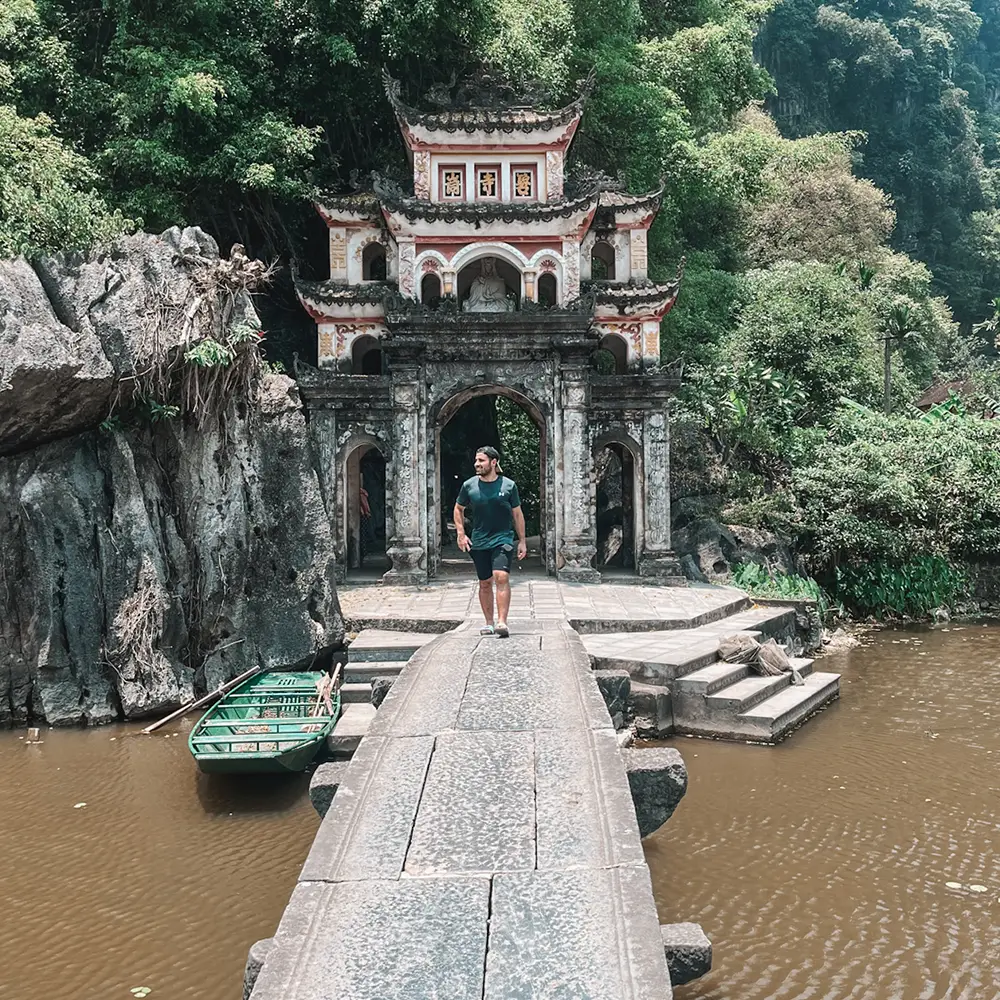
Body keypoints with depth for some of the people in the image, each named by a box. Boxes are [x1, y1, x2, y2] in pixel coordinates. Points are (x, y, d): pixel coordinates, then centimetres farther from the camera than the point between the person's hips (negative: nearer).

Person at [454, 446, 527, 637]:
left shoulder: (509, 485, -2)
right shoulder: (469, 485, 1)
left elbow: (517, 514, 7)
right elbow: (458, 509, 16)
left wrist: (522, 541, 7)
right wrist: (461, 534, 5)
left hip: (502, 539, -2)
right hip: (479, 542, 2)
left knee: (501, 577, -19)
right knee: (485, 583, 9)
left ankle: (502, 622, -21)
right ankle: (489, 623, 21)